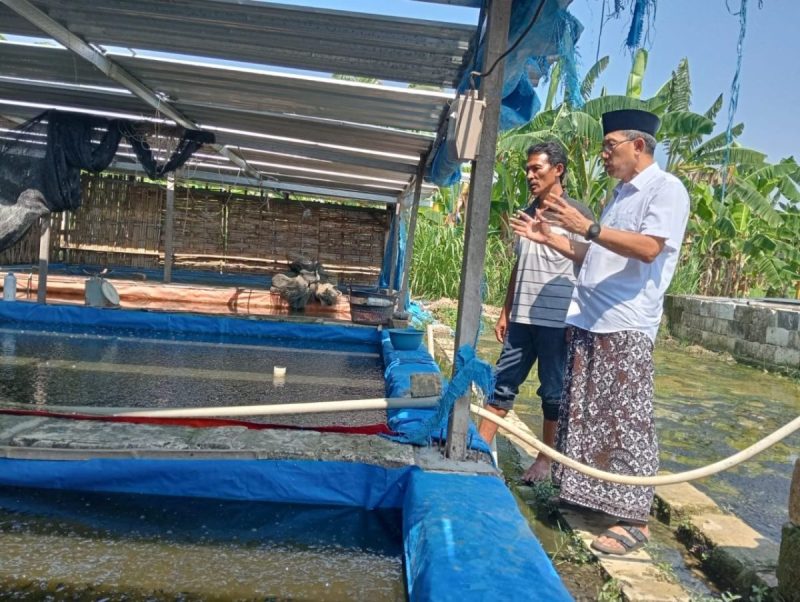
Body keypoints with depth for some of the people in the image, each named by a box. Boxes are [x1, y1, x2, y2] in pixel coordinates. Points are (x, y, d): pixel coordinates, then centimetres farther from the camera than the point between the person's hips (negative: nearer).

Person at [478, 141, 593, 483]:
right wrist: (505, 312, 16)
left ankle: (546, 458, 19)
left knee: (554, 391, 6)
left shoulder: (577, 214, -5)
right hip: (522, 317, 6)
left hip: (558, 320, -6)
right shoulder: (526, 214, 14)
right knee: (503, 383, 7)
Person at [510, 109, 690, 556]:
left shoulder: (666, 188, -5)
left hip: (626, 326, -9)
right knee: (584, 414, 12)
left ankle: (635, 520, 2)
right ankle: (584, 494, 24)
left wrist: (588, 228, -23)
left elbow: (649, 248, -19)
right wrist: (549, 238, 18)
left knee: (627, 422, -6)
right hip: (589, 322, 9)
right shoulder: (621, 195, 22)